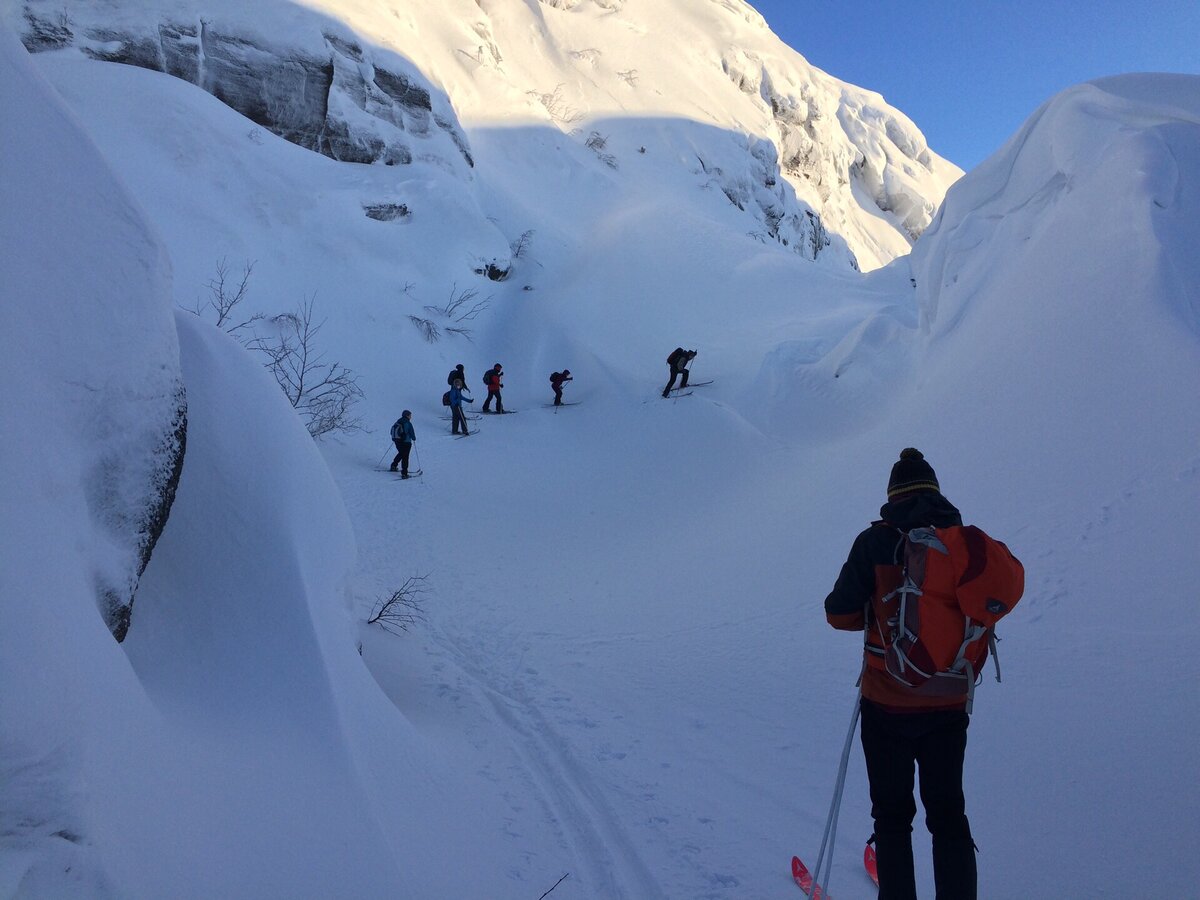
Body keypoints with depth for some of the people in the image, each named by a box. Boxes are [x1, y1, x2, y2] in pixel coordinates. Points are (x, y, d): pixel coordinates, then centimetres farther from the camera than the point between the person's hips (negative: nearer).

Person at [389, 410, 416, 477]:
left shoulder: (398, 421, 4)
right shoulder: (408, 423, -17)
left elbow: (392, 429, 14)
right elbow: (412, 433, -14)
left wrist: (394, 437, 30)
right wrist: (414, 438, 8)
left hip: (397, 441, 7)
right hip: (405, 442, -7)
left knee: (401, 454, 30)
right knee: (405, 457, -1)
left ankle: (393, 465, 31)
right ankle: (404, 473, -2)